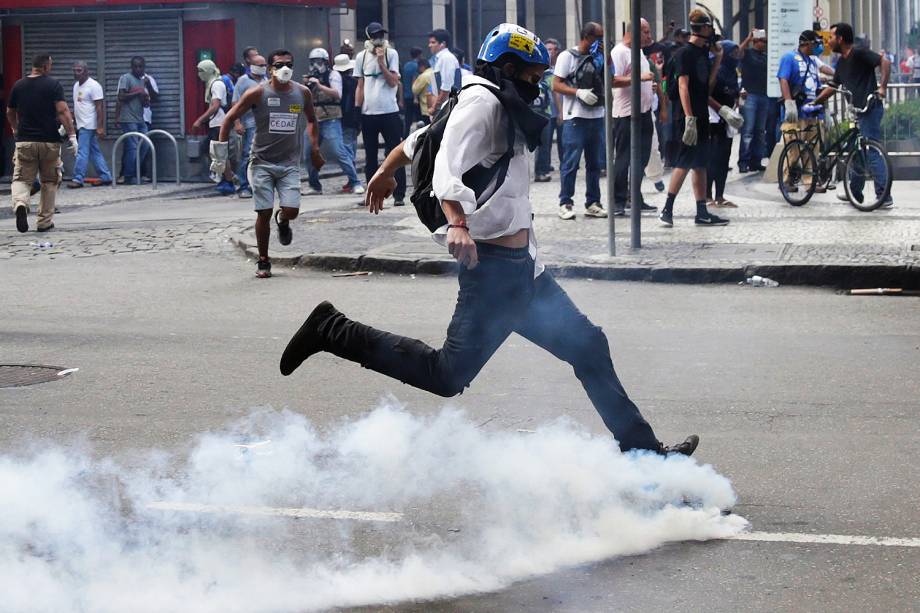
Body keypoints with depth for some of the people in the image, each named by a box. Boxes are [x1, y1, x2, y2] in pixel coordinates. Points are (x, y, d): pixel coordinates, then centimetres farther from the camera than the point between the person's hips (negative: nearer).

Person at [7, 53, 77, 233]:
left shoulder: (18, 86, 6)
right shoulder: (53, 85, -6)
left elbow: (10, 113, 18)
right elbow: (62, 111, -16)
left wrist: (15, 130, 37)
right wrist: (72, 135, -14)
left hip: (24, 141, 2)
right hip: (49, 141, -2)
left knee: (21, 179, 5)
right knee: (49, 182, 13)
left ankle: (20, 204, -27)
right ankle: (45, 222, 15)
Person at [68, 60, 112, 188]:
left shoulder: (93, 86, -11)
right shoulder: (76, 85, 15)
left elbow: (99, 108, -15)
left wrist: (100, 127, -20)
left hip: (88, 125, -9)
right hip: (81, 125, 9)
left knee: (82, 152, -9)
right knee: (95, 152, 10)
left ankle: (78, 179, -7)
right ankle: (105, 177, 14)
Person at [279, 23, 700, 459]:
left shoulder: (502, 110, 19)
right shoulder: (482, 103, -10)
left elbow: (421, 139, 32)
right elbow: (448, 166, -26)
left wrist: (385, 172, 47)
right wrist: (457, 223, -42)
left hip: (522, 269, 11)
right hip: (493, 266, -11)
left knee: (587, 346, 10)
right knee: (447, 375, -10)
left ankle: (640, 449, 15)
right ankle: (333, 331, 0)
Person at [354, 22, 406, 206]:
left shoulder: (391, 54, 1)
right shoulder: (362, 57, 8)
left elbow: (393, 82, -7)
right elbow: (360, 86, 10)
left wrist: (381, 62, -13)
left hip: (389, 112, -3)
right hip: (368, 113, 3)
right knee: (370, 157, 10)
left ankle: (399, 195, -1)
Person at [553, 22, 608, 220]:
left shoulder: (597, 57, 16)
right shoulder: (568, 56, -2)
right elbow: (556, 85, -6)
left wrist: (606, 62, 6)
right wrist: (578, 92, -19)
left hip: (597, 116, 6)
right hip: (575, 117, -6)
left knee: (594, 163, 9)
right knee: (571, 162, -6)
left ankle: (592, 203, 16)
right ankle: (565, 203, -2)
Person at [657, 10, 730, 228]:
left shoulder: (703, 53, 14)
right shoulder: (685, 53, -11)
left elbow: (708, 85, 15)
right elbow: (683, 86, -17)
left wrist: (718, 58, 9)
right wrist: (689, 119, -23)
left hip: (702, 116, 9)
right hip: (689, 117, -9)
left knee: (700, 165, 9)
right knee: (684, 163, -11)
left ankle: (702, 213, 12)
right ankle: (667, 210, -9)